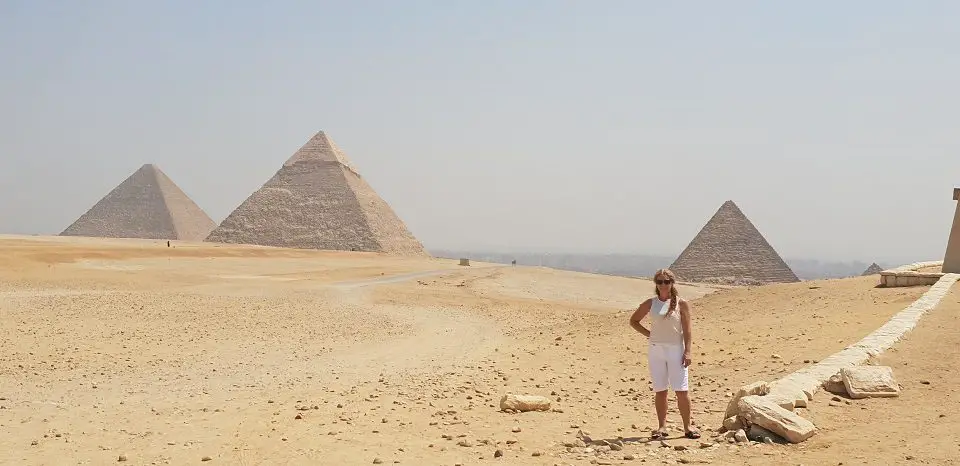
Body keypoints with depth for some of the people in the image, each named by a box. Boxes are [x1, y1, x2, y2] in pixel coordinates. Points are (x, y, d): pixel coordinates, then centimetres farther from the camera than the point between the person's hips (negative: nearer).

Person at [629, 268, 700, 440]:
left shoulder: (681, 303, 0)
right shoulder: (650, 303, 6)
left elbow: (687, 329, -1)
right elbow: (633, 320, 16)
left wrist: (687, 352, -7)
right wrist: (648, 333, 4)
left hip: (676, 349, -2)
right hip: (655, 349, 2)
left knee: (682, 390, -4)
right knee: (660, 390, 5)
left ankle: (687, 426, 6)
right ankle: (661, 427, 11)